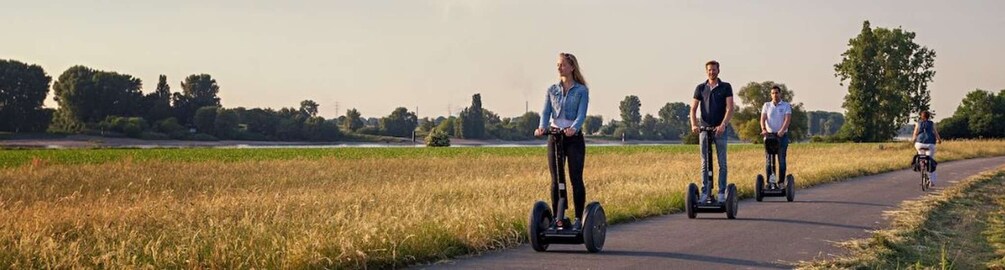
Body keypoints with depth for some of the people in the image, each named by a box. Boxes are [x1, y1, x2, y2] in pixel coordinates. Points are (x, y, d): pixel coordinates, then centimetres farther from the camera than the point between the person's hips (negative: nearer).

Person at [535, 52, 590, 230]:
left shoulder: (581, 91, 0)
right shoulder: (552, 90, 10)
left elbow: (581, 115, -12)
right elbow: (546, 112, 0)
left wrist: (573, 128, -32)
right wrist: (542, 127, -22)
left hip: (573, 137, -3)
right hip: (554, 136, 3)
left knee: (576, 179, -4)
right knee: (555, 180, 3)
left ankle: (578, 219, 2)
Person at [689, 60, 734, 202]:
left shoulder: (726, 87, 3)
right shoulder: (700, 88, 8)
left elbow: (730, 108, -6)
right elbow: (693, 108, 5)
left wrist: (723, 124, -21)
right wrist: (694, 124, -13)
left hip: (720, 130, -2)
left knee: (722, 163, 1)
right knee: (705, 163, 4)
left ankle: (722, 193, 5)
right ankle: (705, 192, 7)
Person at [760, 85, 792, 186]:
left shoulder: (786, 106, 3)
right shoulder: (766, 105, 8)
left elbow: (787, 119, -11)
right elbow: (763, 119, -5)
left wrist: (782, 130, -30)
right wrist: (763, 129, -25)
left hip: (782, 135, -1)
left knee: (781, 160, -1)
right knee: (769, 159, -3)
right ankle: (769, 182, -1)